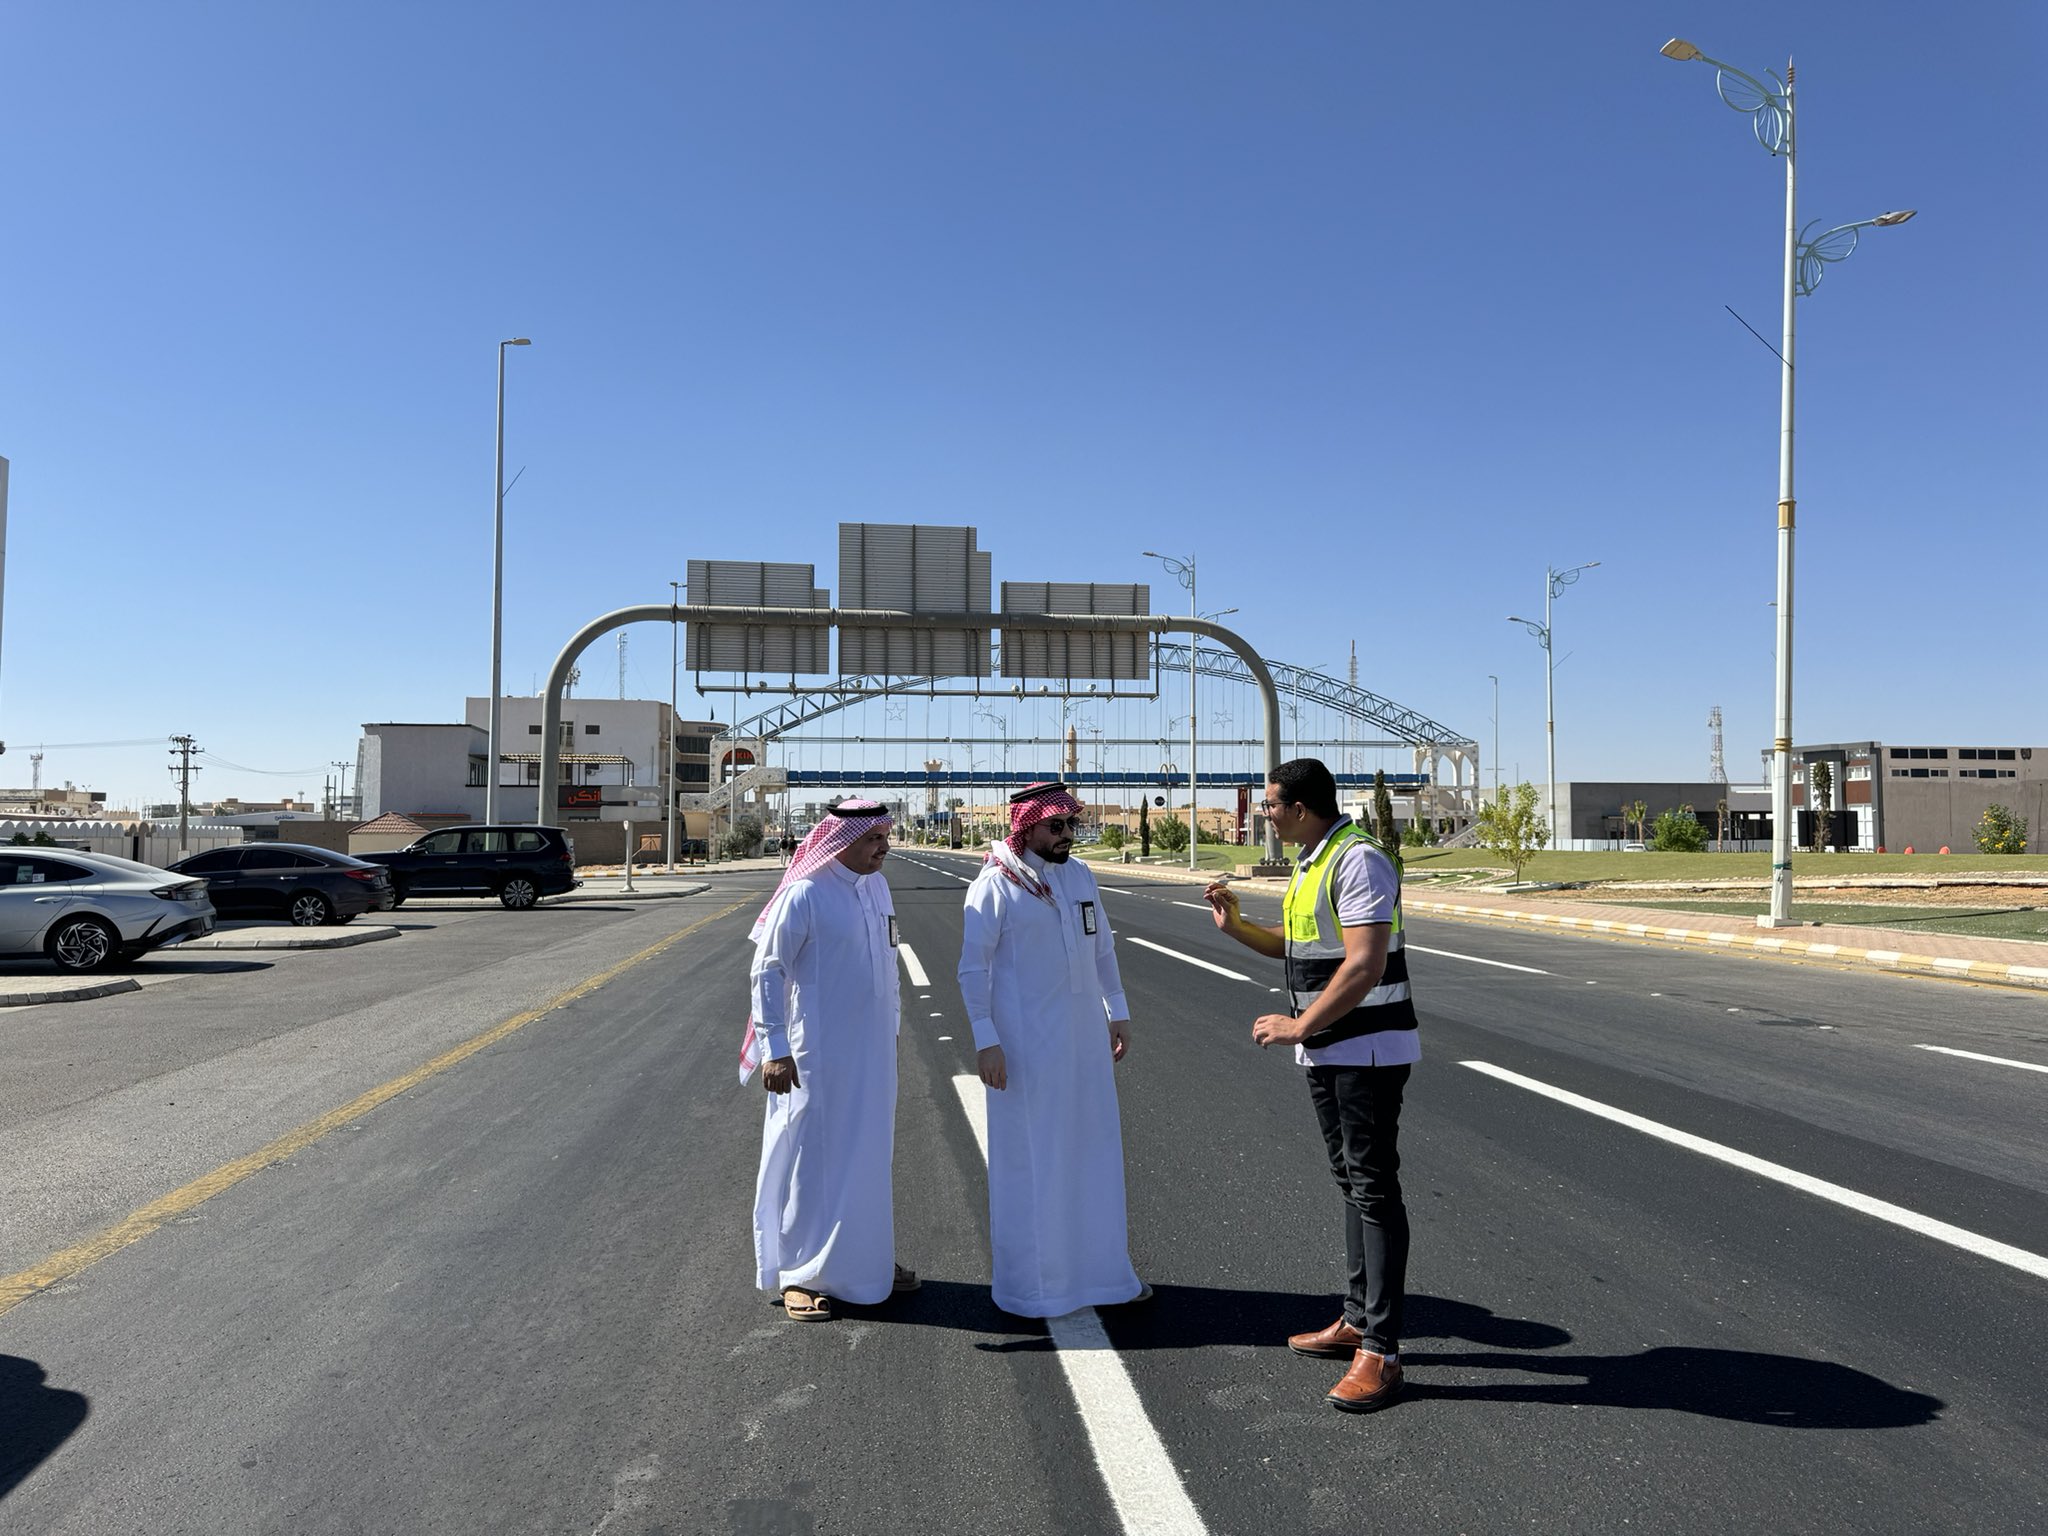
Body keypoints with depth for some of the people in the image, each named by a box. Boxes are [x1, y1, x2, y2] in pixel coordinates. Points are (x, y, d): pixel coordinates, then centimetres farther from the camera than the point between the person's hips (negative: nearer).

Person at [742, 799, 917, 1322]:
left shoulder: (876, 887, 6)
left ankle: (868, 1259, 32)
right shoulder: (804, 896, -16)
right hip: (819, 1056, -7)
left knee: (870, 1156, 17)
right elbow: (766, 972, -14)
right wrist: (774, 1050, -17)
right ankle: (800, 1274, 18)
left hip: (873, 1052, 7)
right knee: (812, 1157, 3)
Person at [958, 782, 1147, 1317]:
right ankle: (1031, 1281, 18)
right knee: (1030, 1158, 3)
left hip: (1085, 1038, 6)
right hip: (1026, 1044, -6)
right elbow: (973, 967, -11)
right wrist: (986, 1041, -14)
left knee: (1096, 1150, 13)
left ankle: (1102, 1264, 28)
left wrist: (1117, 1012, 15)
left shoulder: (1081, 875, 7)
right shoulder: (995, 885, -11)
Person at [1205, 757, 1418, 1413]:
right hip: (1326, 1049, 10)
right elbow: (1295, 945, 24)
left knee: (1373, 1187, -6)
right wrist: (1236, 926, 9)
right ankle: (1357, 1320, 29)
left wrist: (1298, 1025, -22)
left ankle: (1380, 1352, 1)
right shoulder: (1309, 863, 12)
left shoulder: (1358, 860, -20)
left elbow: (1364, 966, -26)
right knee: (1351, 1181, 17)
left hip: (1367, 1050, -10)